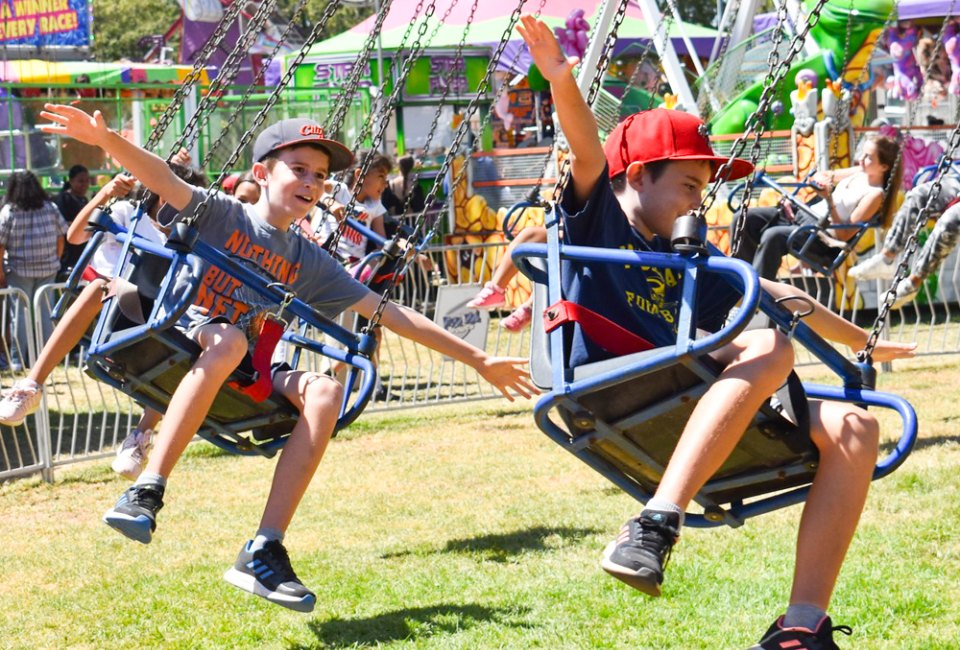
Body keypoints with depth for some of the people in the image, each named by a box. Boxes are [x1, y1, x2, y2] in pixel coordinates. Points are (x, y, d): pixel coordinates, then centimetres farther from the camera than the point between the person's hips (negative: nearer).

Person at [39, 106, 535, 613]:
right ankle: (145, 494, -39)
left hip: (239, 385, 5)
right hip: (177, 350, -4)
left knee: (324, 391, -22)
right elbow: (164, 180, -18)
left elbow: (393, 316, 13)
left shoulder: (310, 263, 13)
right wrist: (105, 138, -39)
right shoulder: (223, 215, 1)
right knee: (228, 339, -37)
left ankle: (264, 553, -27)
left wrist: (479, 361, 10)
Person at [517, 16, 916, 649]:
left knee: (854, 428, -10)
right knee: (769, 348, -29)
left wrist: (863, 341, 43)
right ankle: (656, 527, -41)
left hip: (683, 417, 7)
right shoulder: (599, 216, 11)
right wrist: (563, 85, -29)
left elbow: (779, 296, 37)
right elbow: (590, 151, -9)